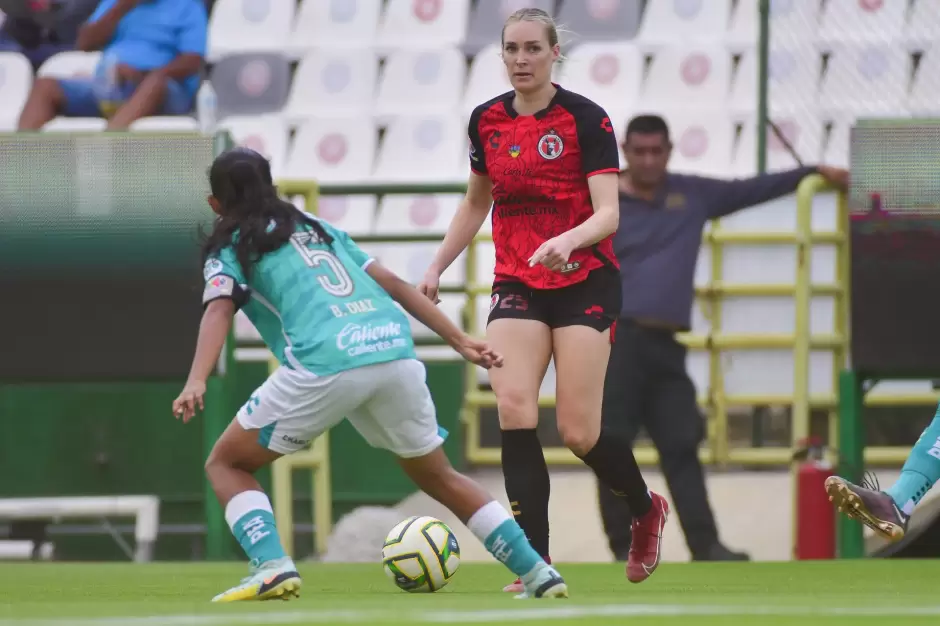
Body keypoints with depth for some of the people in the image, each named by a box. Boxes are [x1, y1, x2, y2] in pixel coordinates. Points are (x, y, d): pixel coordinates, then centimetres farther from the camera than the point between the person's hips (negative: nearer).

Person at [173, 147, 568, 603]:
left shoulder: (229, 247, 16)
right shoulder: (319, 228, 31)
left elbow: (219, 309, -4)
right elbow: (394, 284, 26)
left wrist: (196, 382, -19)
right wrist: (460, 341, 27)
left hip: (325, 362, -5)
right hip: (395, 349, 5)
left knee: (226, 465, 12)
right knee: (437, 476, 25)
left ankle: (271, 566, -11)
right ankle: (539, 574, 19)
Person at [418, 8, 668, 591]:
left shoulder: (585, 119, -10)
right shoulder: (487, 121, 6)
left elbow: (609, 214, -17)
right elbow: (476, 203, 22)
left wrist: (569, 240, -36)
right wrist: (437, 267, 18)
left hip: (584, 282, -4)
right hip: (517, 285, 4)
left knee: (579, 432, -7)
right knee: (514, 412, -16)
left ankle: (647, 510, 25)